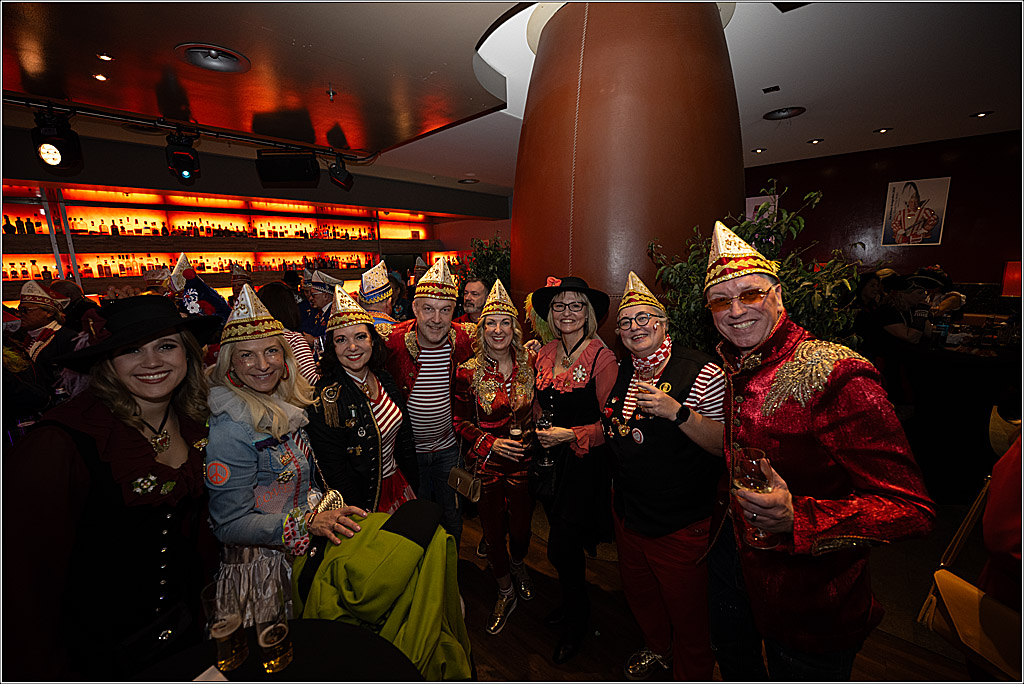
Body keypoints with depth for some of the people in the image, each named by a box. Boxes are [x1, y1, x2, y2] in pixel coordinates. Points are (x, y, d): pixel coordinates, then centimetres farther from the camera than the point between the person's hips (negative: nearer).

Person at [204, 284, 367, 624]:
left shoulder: (285, 405, 1)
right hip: (263, 565, -6)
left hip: (303, 551, 6)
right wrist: (307, 521, -27)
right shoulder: (230, 430, -22)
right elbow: (230, 525, -19)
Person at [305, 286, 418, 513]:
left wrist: (412, 484, 7)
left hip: (397, 483, 6)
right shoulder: (325, 398, -21)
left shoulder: (385, 381, -3)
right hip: (363, 499, -5)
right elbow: (333, 471, -19)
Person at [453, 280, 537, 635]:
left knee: (521, 528, 15)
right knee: (493, 532, 14)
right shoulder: (468, 372, -10)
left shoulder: (530, 363, -5)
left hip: (524, 462, 1)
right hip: (486, 464, -1)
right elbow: (461, 421, -4)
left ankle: (518, 564, 54)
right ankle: (506, 592, 44)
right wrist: (492, 443, -14)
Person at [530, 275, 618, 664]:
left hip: (585, 462, -5)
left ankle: (577, 620, 31)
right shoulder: (544, 356, 3)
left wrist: (571, 434, -22)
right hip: (550, 460, 6)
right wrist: (538, 434, 1)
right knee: (564, 541, 21)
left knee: (561, 548, 1)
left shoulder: (602, 358, -15)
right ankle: (572, 602, 48)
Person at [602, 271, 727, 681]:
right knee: (639, 595, 28)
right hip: (627, 515, 7)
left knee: (688, 618, 15)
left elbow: (725, 445, -20)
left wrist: (677, 411, -32)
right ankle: (656, 648, 58)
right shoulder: (622, 373, 3)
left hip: (682, 524, -6)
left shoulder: (703, 373, -17)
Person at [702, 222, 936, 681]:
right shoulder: (735, 368, -2)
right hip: (733, 552, 7)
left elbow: (911, 508, -26)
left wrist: (797, 518, -38)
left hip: (809, 597, -6)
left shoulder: (836, 376, -26)